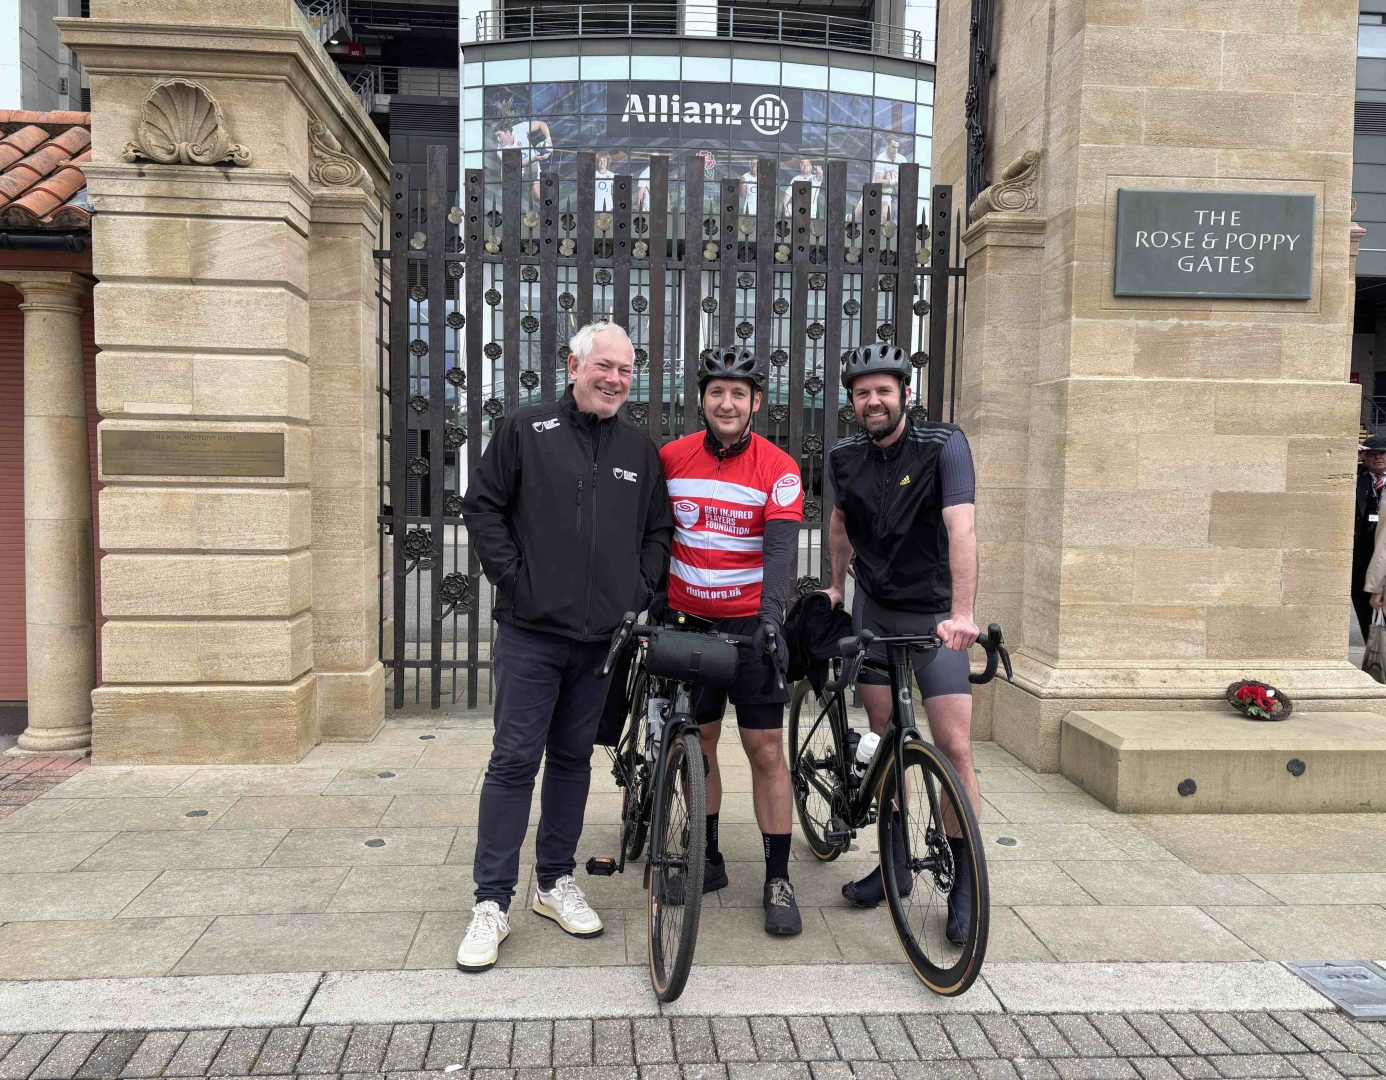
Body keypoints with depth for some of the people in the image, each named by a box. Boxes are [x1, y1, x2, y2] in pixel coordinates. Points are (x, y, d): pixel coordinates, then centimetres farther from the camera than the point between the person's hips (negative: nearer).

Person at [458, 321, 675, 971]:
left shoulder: (641, 452, 12)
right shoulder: (526, 430, 1)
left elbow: (658, 531, 17)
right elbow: (482, 507, 0)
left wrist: (640, 595, 5)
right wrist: (513, 577, -7)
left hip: (603, 636, 4)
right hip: (531, 631, -4)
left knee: (573, 759, 14)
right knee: (515, 760, -1)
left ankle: (555, 882, 27)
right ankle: (492, 902, 9)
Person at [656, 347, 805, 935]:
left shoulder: (778, 468, -9)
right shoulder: (672, 458, -1)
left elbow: (780, 548, -20)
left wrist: (771, 616, -34)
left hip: (751, 621, -3)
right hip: (687, 620, 3)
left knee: (766, 748, -1)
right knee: (697, 741, 10)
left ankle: (778, 879, 11)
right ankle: (708, 860, 27)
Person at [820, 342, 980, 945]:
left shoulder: (944, 447, -15)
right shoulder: (845, 458, 0)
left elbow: (961, 529, -27)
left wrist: (962, 613, -37)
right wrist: (836, 586, 17)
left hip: (936, 616, -4)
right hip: (874, 612, 4)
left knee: (954, 746, -7)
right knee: (884, 737, 9)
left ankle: (966, 882, 7)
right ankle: (896, 862, 23)